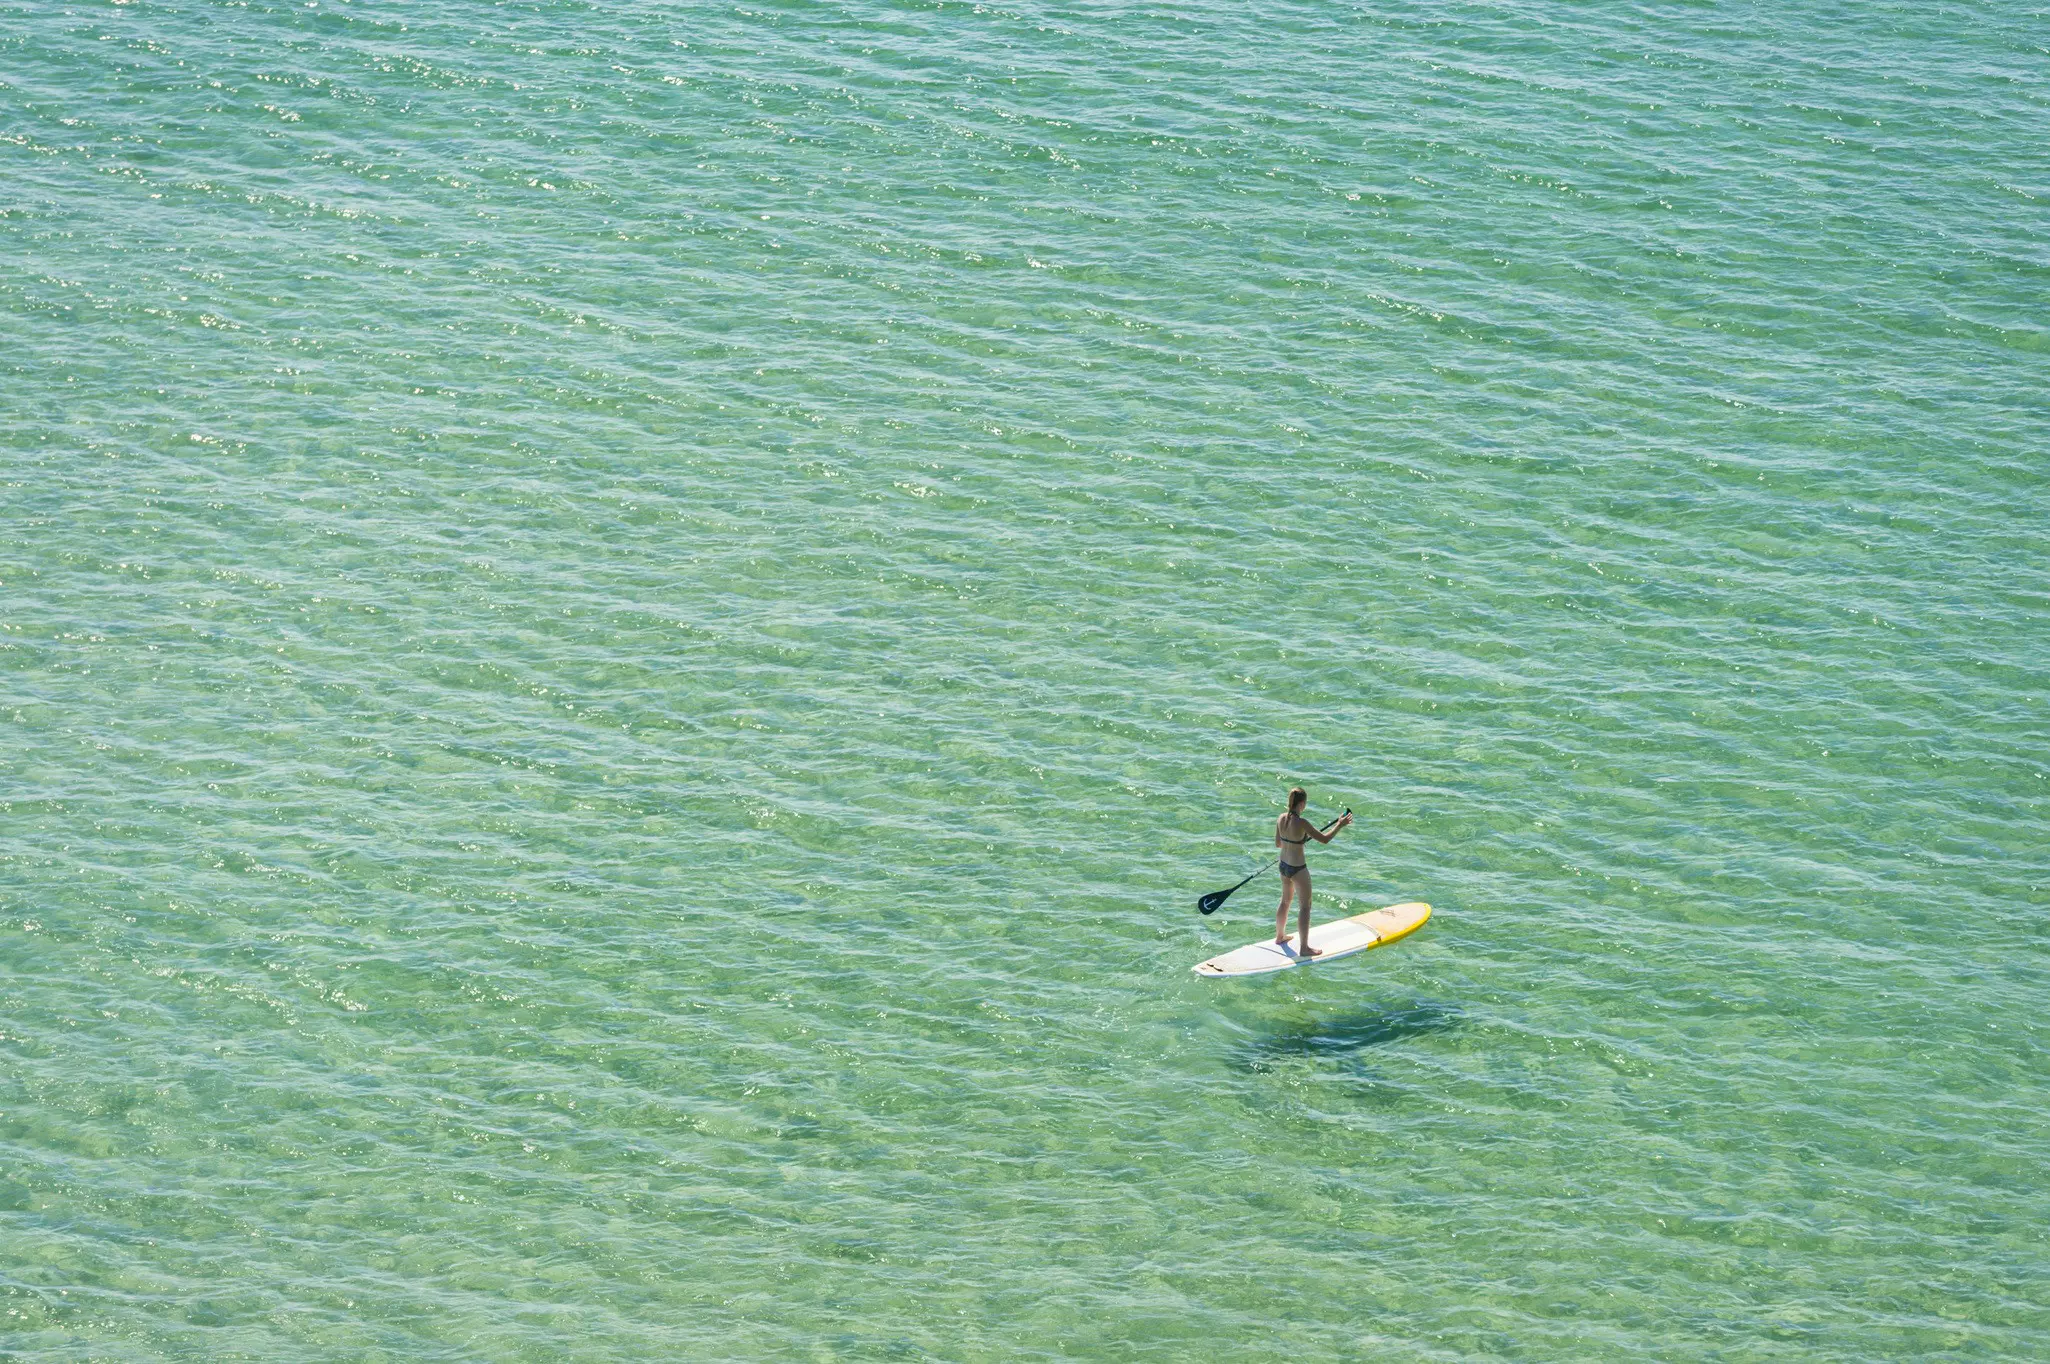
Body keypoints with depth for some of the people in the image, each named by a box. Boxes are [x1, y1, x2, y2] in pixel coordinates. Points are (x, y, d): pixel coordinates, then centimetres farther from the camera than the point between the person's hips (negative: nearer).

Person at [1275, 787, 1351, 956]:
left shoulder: (1281, 819, -5)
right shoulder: (1301, 824, -26)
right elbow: (1324, 839, -21)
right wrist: (1340, 825, -9)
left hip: (1284, 866, 7)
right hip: (1298, 869, -7)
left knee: (1285, 901, 26)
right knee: (1305, 906, 5)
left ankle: (1279, 936, 43)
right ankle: (1304, 948, 9)